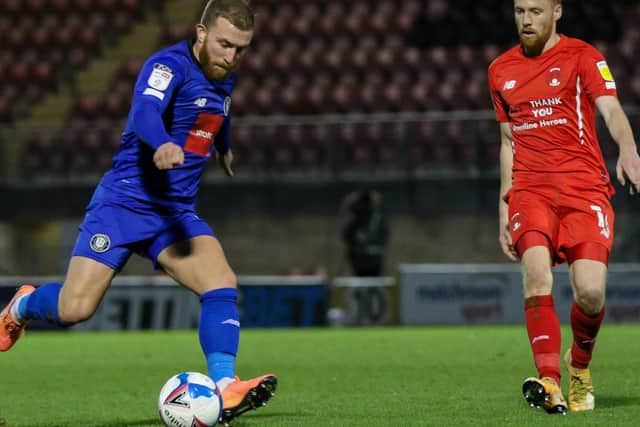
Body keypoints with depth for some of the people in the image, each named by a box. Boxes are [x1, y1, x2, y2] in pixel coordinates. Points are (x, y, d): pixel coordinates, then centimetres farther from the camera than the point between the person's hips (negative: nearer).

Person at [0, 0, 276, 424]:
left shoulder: (224, 80, 11)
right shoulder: (169, 65, -15)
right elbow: (145, 112, -36)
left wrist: (224, 149, 55)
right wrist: (162, 146, -57)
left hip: (177, 213, 7)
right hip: (124, 202, -6)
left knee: (222, 283, -19)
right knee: (75, 307, -11)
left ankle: (224, 388, -24)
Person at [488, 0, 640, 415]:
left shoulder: (582, 56, 2)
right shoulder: (501, 70, 16)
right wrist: (504, 209, 19)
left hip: (584, 186, -3)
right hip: (529, 188, 3)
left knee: (591, 292, -15)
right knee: (536, 270, -26)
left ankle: (580, 363, 18)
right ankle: (549, 382, -32)